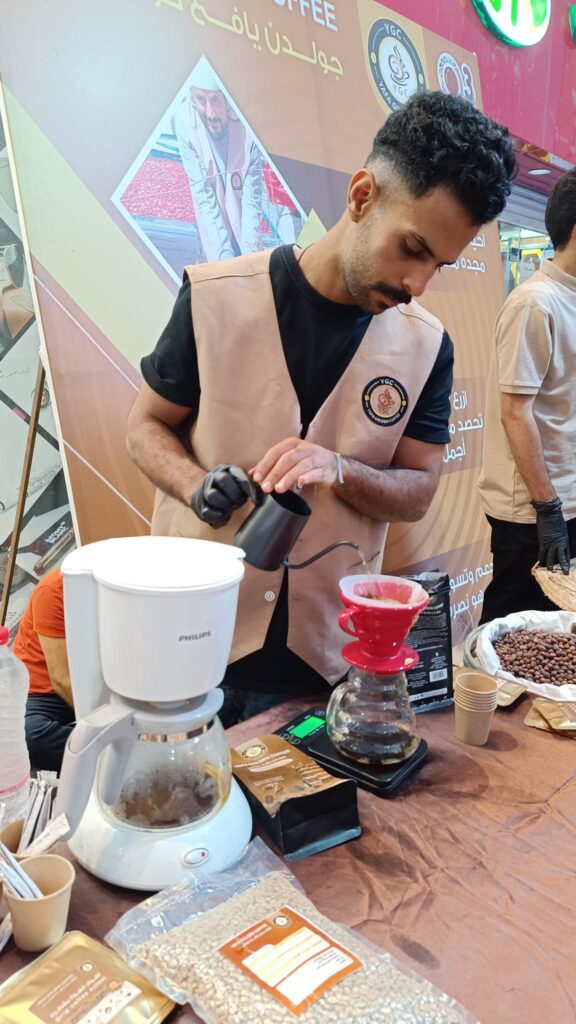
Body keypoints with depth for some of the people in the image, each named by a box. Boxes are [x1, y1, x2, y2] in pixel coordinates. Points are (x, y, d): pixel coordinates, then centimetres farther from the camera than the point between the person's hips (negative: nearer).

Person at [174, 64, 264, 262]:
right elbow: (202, 195, -21)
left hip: (245, 224, 0)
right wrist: (224, 252, -26)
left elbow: (253, 198, -21)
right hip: (214, 225, 0)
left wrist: (249, 251, -29)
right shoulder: (184, 122, -25)